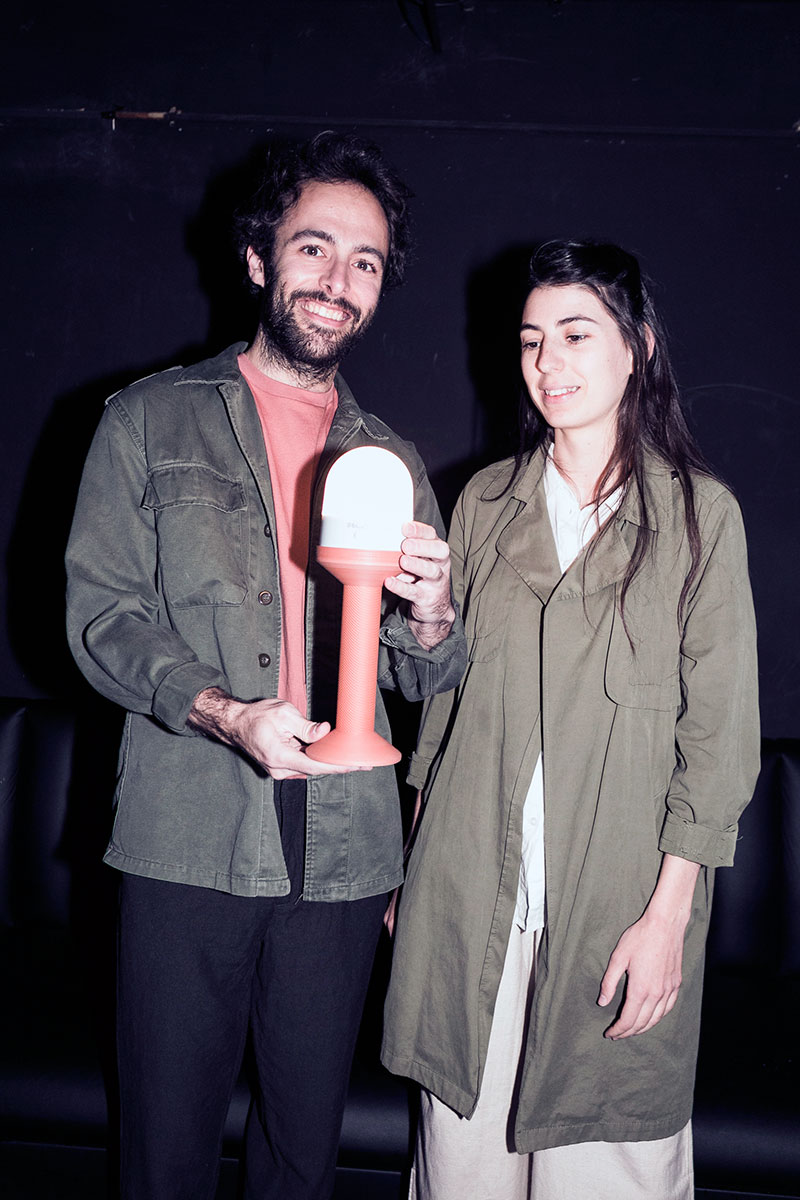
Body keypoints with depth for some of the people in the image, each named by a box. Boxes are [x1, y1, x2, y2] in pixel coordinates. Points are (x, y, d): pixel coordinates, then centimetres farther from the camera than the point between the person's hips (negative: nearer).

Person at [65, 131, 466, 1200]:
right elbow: (101, 618, -2)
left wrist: (430, 611, -12)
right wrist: (225, 712, -18)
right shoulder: (152, 419, 5)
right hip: (188, 842, -2)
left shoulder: (392, 460, 13)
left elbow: (427, 679, 12)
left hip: (345, 853, 3)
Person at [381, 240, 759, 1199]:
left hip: (616, 899, -2)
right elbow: (444, 693, 11)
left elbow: (719, 733, -4)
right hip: (468, 892, 3)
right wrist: (412, 861, 9)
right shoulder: (487, 501, 7)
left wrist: (669, 911, -9)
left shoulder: (700, 514, -3)